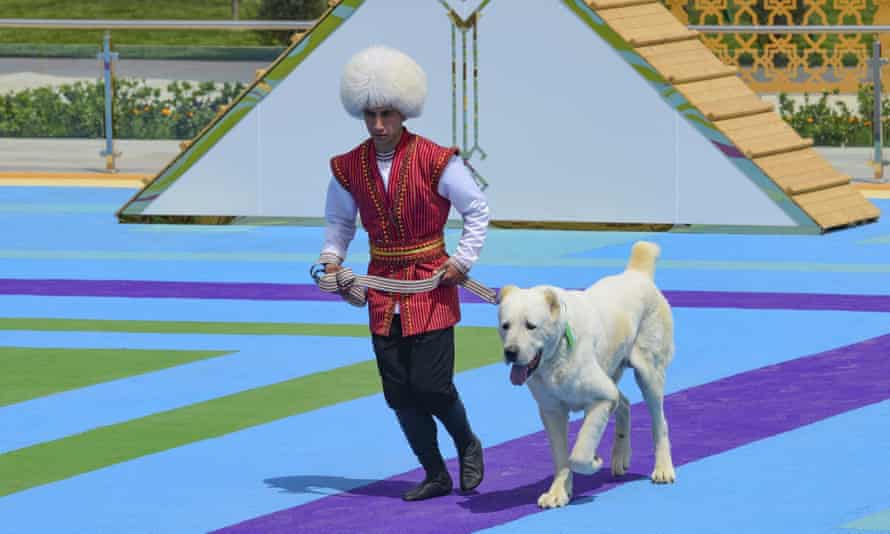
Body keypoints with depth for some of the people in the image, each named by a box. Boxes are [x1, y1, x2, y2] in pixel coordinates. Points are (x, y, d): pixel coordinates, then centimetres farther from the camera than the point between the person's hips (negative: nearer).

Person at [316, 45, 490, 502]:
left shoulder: (435, 161, -12)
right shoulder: (349, 168, 0)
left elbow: (477, 211, -2)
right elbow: (339, 219, 15)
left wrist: (462, 261, -9)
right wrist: (332, 257, -2)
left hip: (431, 283, -4)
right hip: (383, 287, 4)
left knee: (431, 385, -10)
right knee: (398, 392, 2)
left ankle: (467, 446, 21)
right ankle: (435, 476, 15)